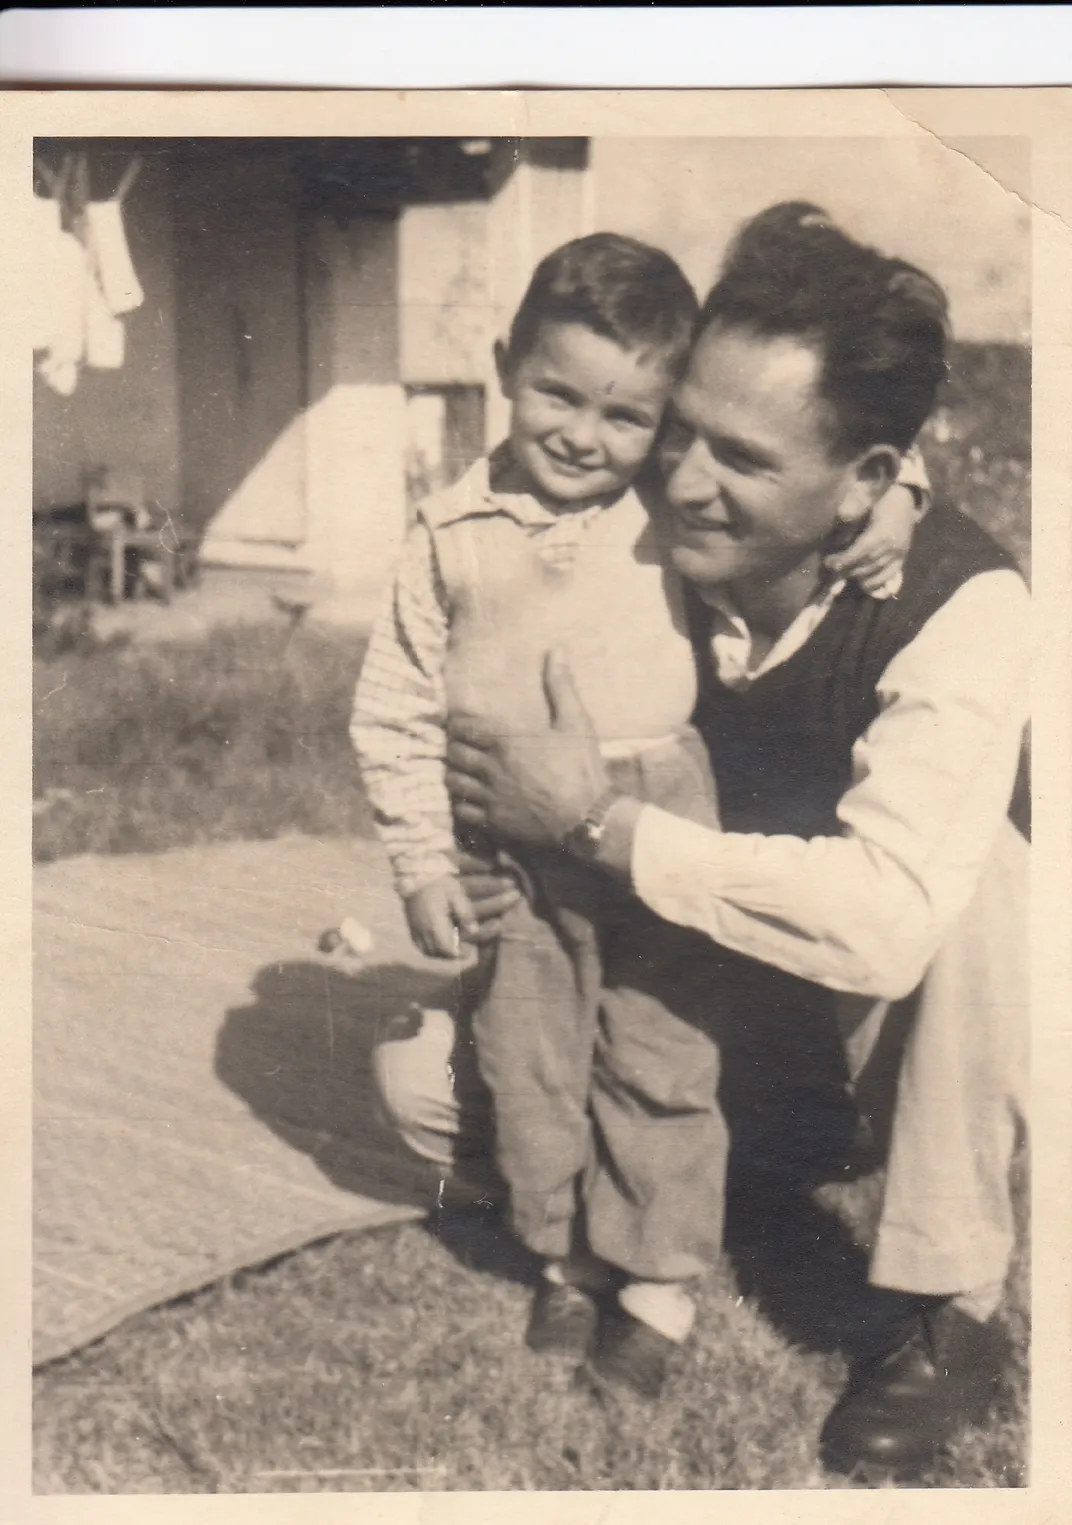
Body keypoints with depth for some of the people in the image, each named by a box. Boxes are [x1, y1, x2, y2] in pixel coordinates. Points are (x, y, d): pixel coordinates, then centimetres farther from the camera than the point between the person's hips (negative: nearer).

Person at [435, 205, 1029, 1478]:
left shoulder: (962, 607, -32)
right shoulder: (662, 557, -20)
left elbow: (890, 916, -43)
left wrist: (600, 827, -39)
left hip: (905, 963, -2)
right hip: (722, 930, 2)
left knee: (979, 878, -34)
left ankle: (948, 1311, -17)